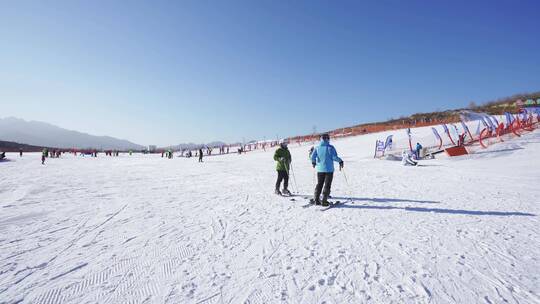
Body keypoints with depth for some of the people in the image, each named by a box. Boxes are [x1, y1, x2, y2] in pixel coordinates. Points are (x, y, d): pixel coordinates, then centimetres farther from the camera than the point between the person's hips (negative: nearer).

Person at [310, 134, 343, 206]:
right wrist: (340, 161, 3)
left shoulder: (317, 148, 1)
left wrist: (313, 162, 15)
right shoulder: (330, 147, -9)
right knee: (327, 185, 4)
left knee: (319, 184, 15)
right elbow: (334, 157, -14)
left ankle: (316, 199, 14)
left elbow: (312, 157, -5)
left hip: (320, 169, 4)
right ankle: (324, 201, 2)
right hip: (329, 169, -3)